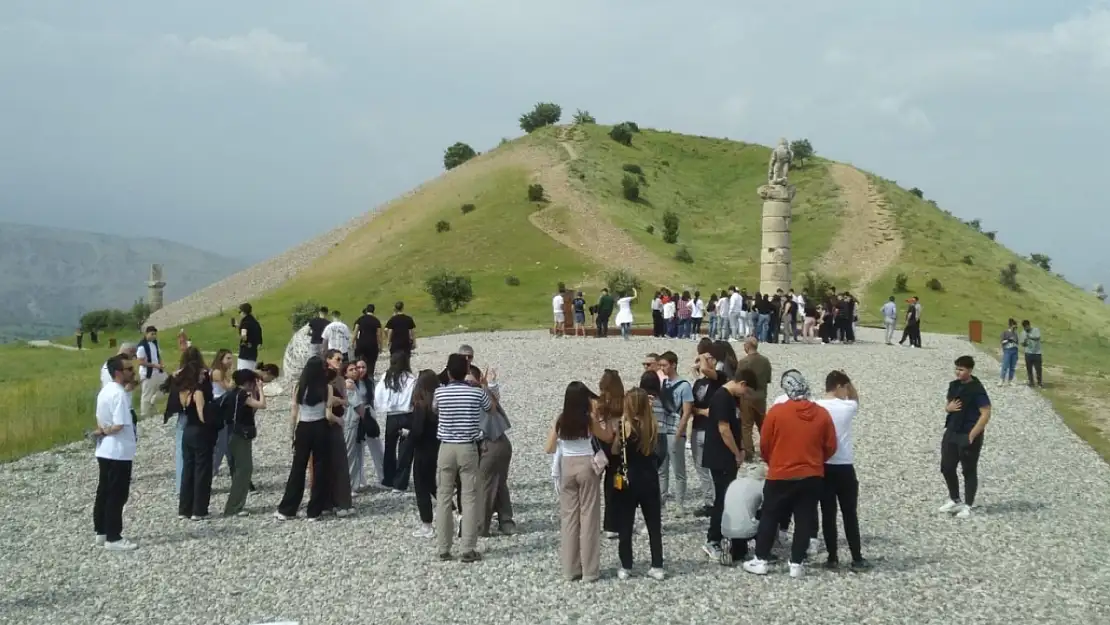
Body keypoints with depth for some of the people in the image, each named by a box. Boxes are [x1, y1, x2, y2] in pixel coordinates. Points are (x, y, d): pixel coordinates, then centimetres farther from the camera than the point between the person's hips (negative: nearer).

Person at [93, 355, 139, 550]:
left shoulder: (105, 391, 11)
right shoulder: (120, 394, -20)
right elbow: (119, 425, -24)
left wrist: (102, 432, -1)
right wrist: (105, 432, -7)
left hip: (105, 450, 9)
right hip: (119, 452, -9)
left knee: (104, 492, 15)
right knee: (117, 495, -2)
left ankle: (101, 533, 22)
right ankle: (113, 538, 3)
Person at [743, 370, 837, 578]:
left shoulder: (776, 412, -11)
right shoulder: (822, 414, -3)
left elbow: (764, 445, -3)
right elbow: (830, 447, 4)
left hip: (780, 476, -2)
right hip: (812, 476, 2)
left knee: (769, 517, 10)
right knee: (804, 520, 9)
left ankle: (760, 561, 13)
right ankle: (796, 564, 10)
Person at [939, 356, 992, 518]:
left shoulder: (977, 390, -16)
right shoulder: (954, 385, 7)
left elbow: (986, 414, -18)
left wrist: (972, 435, -20)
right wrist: (948, 407, -5)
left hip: (969, 436, -8)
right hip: (951, 433, 8)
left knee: (969, 471, 4)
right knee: (947, 467, 9)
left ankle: (967, 506, 14)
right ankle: (955, 500, 26)